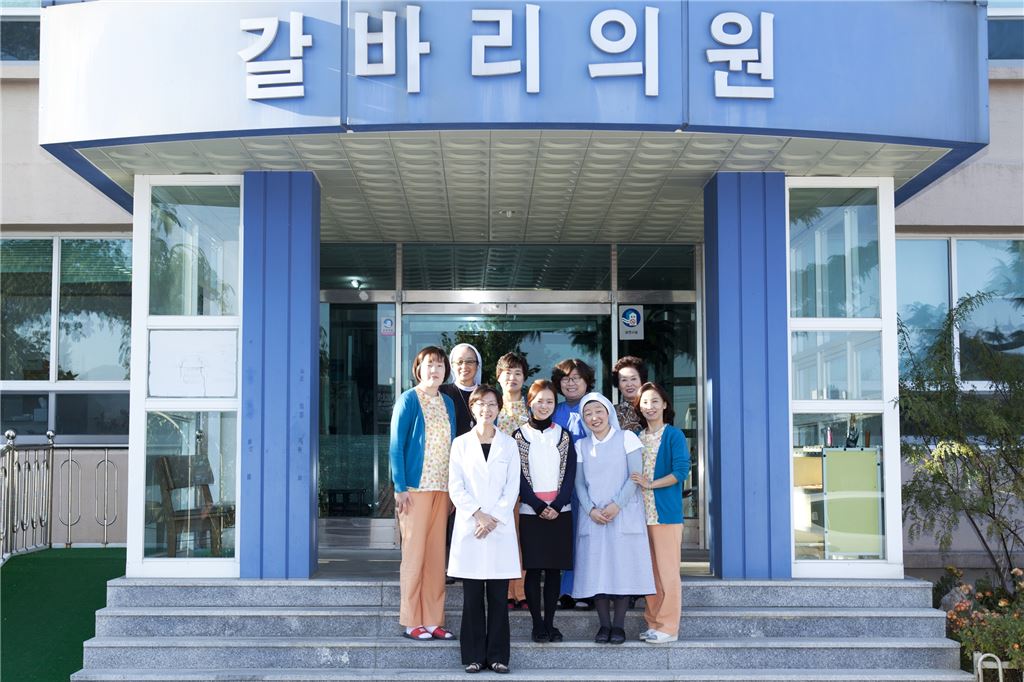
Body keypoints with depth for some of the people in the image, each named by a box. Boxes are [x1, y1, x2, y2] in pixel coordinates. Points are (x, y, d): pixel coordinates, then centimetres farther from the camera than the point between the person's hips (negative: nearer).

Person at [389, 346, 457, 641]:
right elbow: (396, 445, -6)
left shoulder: (447, 403, 14)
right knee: (414, 552, -4)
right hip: (415, 486, -6)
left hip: (441, 488, 6)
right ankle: (412, 622, 2)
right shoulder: (408, 400, -3)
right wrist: (400, 487, -13)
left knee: (436, 553, 6)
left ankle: (433, 620, 11)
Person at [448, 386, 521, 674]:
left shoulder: (509, 445, 8)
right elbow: (455, 487, 2)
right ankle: (474, 655, 7)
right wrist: (477, 514, -11)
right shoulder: (461, 444, 8)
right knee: (472, 596, 1)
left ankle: (497, 655, 7)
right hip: (469, 527, 0)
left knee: (498, 595, 1)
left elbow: (512, 488, 3)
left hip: (501, 527, 0)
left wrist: (494, 518, -9)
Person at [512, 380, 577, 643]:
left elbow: (570, 474, 4)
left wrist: (557, 506, -9)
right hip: (531, 512, -2)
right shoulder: (519, 436, 3)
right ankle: (537, 624, 6)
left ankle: (550, 623, 10)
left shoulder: (563, 436, 9)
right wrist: (539, 507, -11)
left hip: (560, 512, 2)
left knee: (554, 569, 3)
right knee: (534, 569, -2)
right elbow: (519, 477, -2)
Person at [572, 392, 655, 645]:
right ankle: (604, 624, 5)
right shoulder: (582, 446, 12)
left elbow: (635, 477, -4)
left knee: (622, 568, -4)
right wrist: (591, 509, -9)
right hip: (593, 517, 3)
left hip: (623, 515, -3)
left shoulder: (626, 438, 2)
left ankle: (619, 625, 2)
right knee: (596, 569, -1)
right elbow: (579, 483, 8)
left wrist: (616, 505, -14)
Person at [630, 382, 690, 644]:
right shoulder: (637, 438, 15)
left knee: (667, 571, -5)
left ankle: (668, 627, 0)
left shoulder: (674, 435, -2)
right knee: (649, 571, 8)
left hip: (666, 512, -6)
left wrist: (650, 484, -16)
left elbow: (681, 470, -12)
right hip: (642, 512, 6)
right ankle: (653, 622, 16)